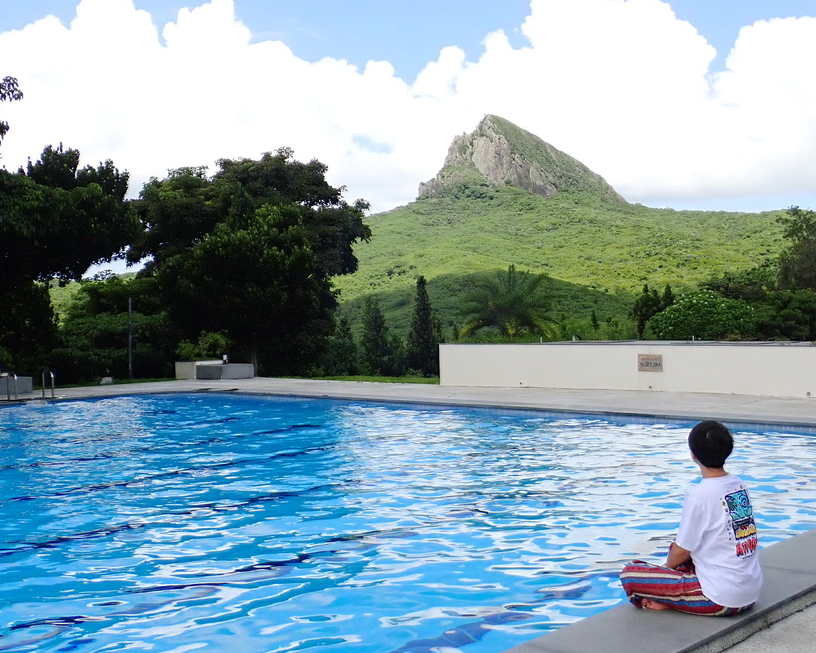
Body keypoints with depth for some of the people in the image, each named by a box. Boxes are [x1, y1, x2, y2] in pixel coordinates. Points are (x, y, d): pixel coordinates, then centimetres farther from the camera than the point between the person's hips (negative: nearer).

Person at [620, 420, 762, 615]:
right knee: (677, 545, 28)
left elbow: (682, 551, -8)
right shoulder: (739, 485, 5)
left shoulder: (699, 495, -18)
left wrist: (666, 568, 12)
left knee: (629, 574, -9)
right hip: (751, 593, 8)